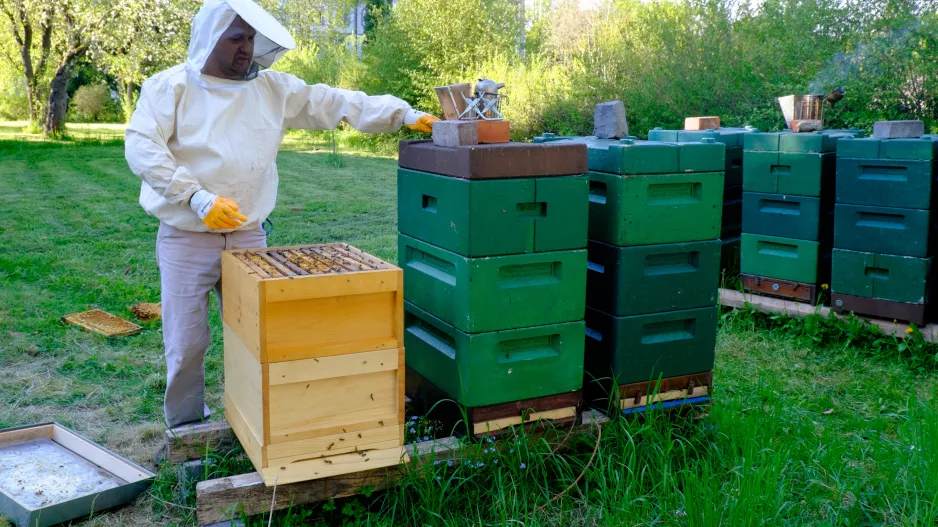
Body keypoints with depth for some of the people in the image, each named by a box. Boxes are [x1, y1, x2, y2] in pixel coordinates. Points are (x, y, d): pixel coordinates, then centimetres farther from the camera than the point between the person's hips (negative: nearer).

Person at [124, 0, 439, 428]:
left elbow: (332, 103, 4)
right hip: (187, 239, -3)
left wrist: (404, 114, -3)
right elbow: (141, 147, -13)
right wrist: (198, 198, -22)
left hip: (249, 236, 3)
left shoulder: (272, 88, 6)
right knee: (186, 343, 3)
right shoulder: (169, 86, -4)